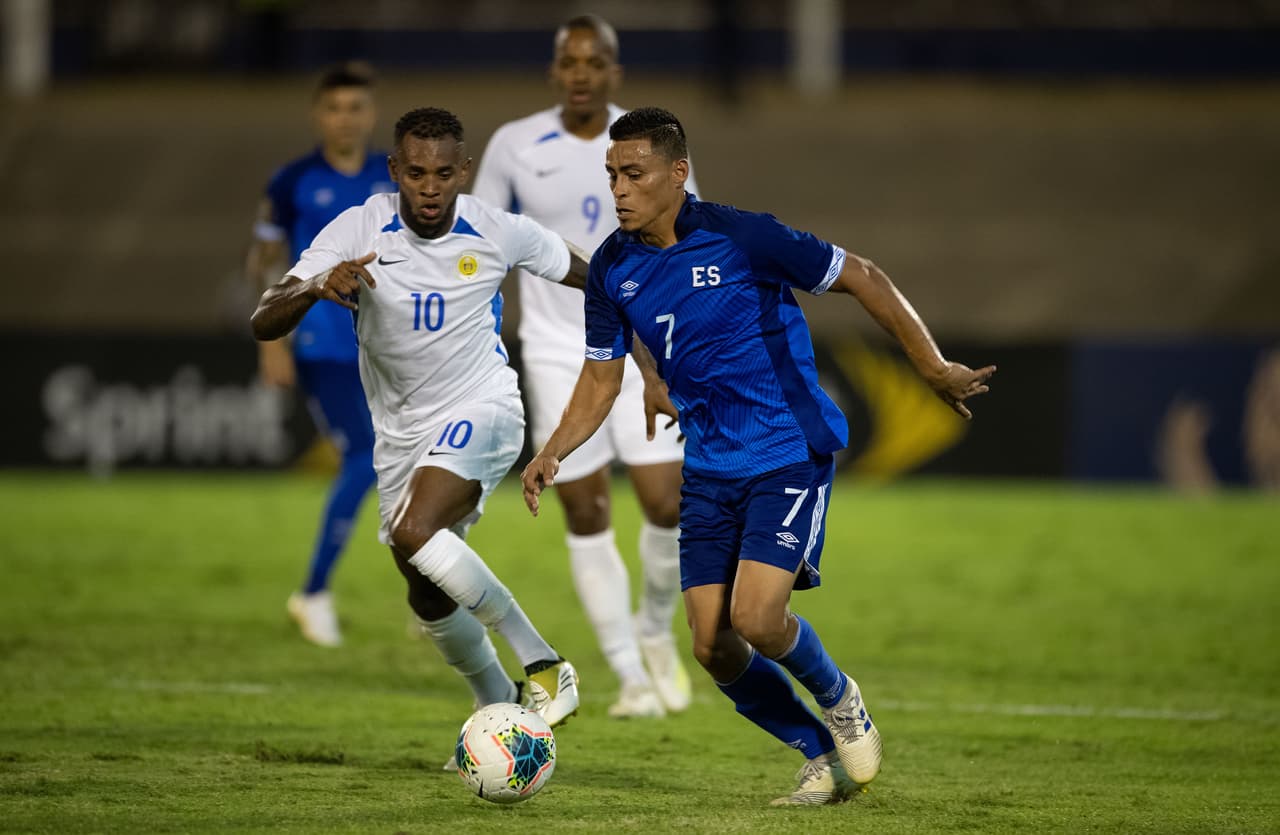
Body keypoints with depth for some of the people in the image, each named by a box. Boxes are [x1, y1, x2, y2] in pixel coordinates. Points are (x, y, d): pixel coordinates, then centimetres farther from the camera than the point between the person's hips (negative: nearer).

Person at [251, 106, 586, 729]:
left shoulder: (498, 234, -14)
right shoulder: (358, 231, -15)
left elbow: (592, 279, 5)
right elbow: (264, 323, -22)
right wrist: (317, 286, -43)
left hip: (481, 410, -4)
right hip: (401, 432, 4)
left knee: (415, 532, -30)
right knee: (428, 596, 13)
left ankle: (543, 666, -24)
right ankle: (498, 706, 39)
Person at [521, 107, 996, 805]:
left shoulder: (741, 237, -16)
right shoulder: (612, 268, 1)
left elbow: (862, 278, -7)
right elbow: (601, 377, 12)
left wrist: (935, 369, -8)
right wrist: (552, 453, -4)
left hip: (789, 453, -6)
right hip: (709, 469, 6)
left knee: (757, 619, -20)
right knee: (714, 648, -2)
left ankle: (839, 700, 12)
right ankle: (823, 758, 19)